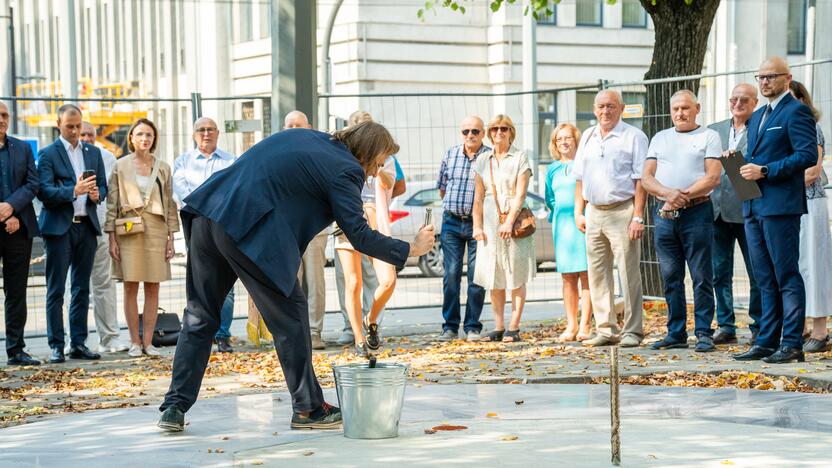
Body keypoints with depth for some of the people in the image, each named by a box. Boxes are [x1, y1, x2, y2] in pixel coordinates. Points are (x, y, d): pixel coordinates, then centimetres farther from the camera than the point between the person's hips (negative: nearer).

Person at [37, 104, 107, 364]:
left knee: (82, 288, 7)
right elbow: (44, 191, -11)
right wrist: (74, 191, -24)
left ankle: (78, 344, 12)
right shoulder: (47, 154, -1)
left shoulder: (93, 152, 15)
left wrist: (97, 194, -8)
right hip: (59, 226, -5)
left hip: (87, 225, 5)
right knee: (55, 290, -2)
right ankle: (56, 346, 1)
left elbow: (103, 186, 15)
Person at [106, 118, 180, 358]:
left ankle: (148, 341, 6)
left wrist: (171, 238, 5)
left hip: (156, 229, 2)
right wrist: (112, 239, -3)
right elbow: (112, 204, 2)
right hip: (128, 230, -2)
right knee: (130, 288, -1)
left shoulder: (162, 168, 8)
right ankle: (134, 342, 5)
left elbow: (170, 204, 10)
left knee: (153, 288, 1)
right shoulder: (121, 166, 3)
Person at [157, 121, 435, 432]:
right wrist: (410, 249, 6)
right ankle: (308, 409, 14)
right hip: (249, 231, -8)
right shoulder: (346, 170, -2)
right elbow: (358, 235, -3)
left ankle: (175, 408, 14)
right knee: (289, 314, 7)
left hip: (209, 215, 8)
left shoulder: (304, 136, 22)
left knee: (200, 315, 14)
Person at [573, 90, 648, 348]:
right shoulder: (588, 137, 16)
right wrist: (578, 212, 11)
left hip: (622, 212, -6)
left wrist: (637, 217, -14)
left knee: (628, 274, -4)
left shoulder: (634, 137, -2)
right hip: (594, 213, 6)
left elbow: (640, 180, -7)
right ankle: (605, 330, 13)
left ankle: (632, 331, 1)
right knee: (597, 274, 7)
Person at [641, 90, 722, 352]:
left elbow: (713, 177, -6)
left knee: (701, 277, -4)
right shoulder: (660, 139, 18)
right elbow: (646, 178, 9)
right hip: (664, 215, 4)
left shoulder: (709, 136, 5)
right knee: (670, 278, 6)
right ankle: (676, 333, 12)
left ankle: (704, 333, 0)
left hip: (697, 212, -4)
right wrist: (668, 193, -11)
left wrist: (682, 196, -14)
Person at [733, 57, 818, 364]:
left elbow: (808, 155, -16)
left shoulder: (796, 112, -6)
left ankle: (792, 344, -3)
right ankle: (767, 342, 15)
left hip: (780, 206, -9)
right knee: (765, 280, 11)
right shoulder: (757, 117, 21)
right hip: (754, 207, 9)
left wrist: (764, 171, -18)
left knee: (787, 277, -5)